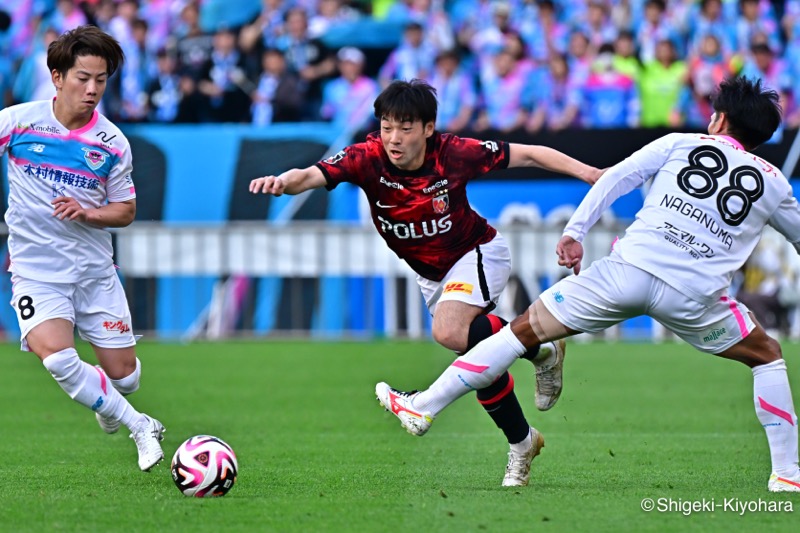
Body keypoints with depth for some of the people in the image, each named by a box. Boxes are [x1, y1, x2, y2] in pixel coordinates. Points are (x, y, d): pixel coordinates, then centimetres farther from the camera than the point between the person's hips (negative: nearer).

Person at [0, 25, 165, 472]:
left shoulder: (113, 142, -2)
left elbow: (126, 210, 7)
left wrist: (88, 213, -14)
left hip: (94, 268, 2)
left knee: (124, 376, 3)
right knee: (56, 356, -27)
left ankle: (107, 406, 43)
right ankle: (138, 426, -8)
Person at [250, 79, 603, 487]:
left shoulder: (453, 154, -27)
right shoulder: (368, 159, -25)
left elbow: (527, 155, -16)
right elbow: (313, 175, -42)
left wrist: (588, 173, -18)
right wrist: (284, 182, -64)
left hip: (476, 254, -4)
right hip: (430, 274, 4)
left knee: (449, 332, -30)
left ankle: (540, 350, -8)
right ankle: (521, 442, 30)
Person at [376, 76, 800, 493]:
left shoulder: (679, 143, 17)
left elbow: (616, 177, 6)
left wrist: (575, 231, 3)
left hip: (629, 269, 0)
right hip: (693, 297, 0)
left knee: (523, 331, 11)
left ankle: (422, 409, 11)